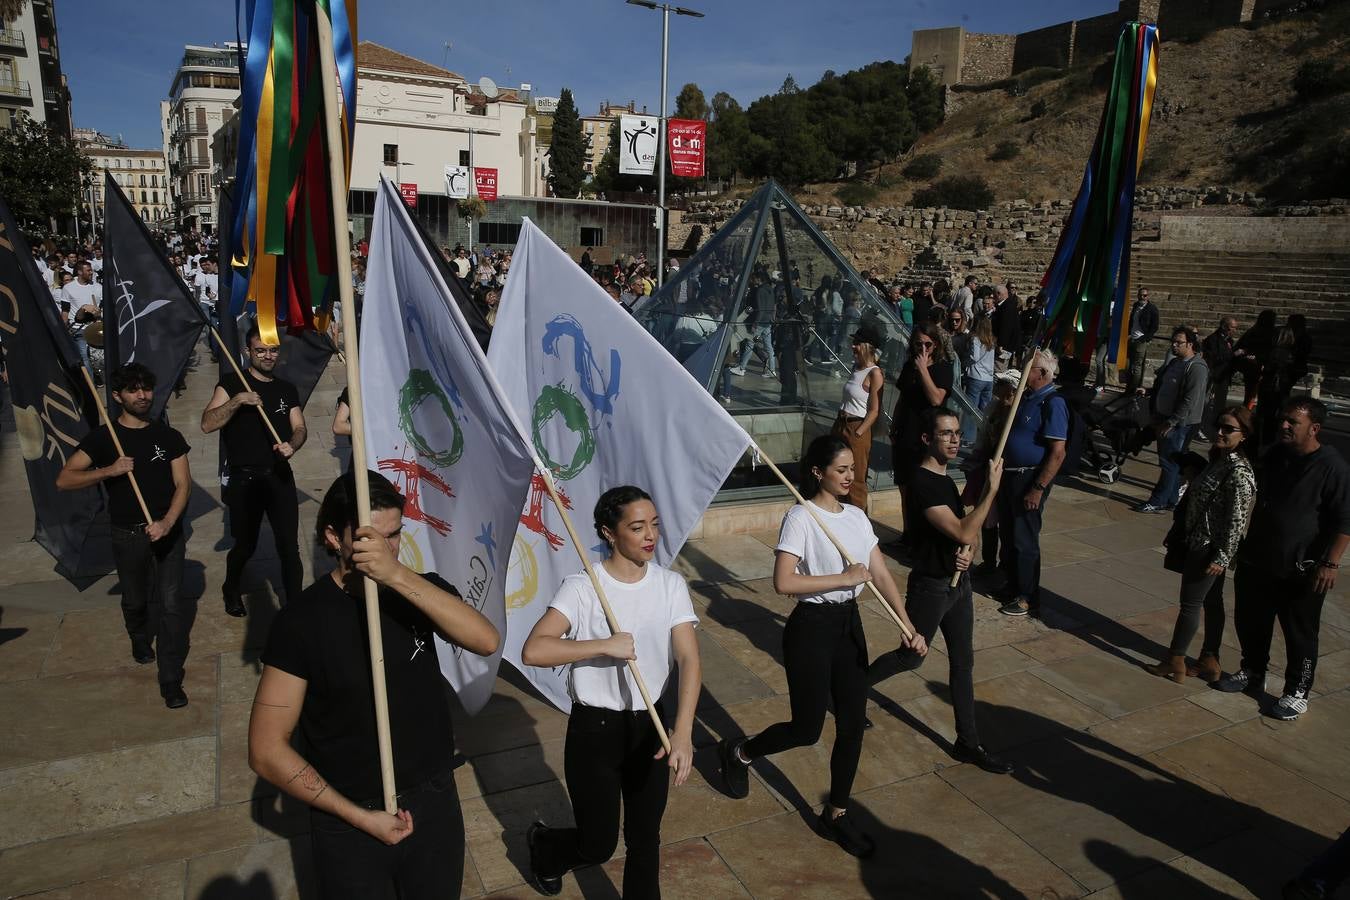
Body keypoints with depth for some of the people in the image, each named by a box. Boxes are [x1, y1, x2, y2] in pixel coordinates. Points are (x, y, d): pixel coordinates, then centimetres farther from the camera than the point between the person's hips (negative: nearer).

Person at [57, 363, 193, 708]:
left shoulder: (168, 436, 0)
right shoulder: (102, 438, -3)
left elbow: (183, 484, -6)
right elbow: (63, 480, -9)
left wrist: (167, 522, -22)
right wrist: (109, 470, -24)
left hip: (168, 530, 0)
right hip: (127, 535, 1)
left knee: (171, 602, -7)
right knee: (135, 600, 18)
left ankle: (171, 680, 0)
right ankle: (141, 641, 51)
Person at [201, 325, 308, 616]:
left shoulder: (288, 390, 11)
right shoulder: (232, 384, -1)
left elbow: (300, 428, 6)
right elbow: (207, 424, -11)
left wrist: (292, 444, -16)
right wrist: (237, 401, -25)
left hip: (280, 476, 2)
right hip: (244, 479, -2)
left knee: (289, 546, -4)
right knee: (245, 544, 12)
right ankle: (231, 589, 40)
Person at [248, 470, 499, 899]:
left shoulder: (421, 591, -6)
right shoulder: (302, 619, -15)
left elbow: (486, 641, -26)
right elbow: (267, 750, -13)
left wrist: (399, 575, -35)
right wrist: (361, 818, -15)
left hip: (435, 804, 3)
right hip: (349, 822, -3)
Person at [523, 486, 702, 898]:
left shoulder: (671, 585, -7)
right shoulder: (582, 587, -18)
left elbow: (689, 659, -15)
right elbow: (533, 651, -29)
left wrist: (683, 732, -28)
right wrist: (605, 645, -31)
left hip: (649, 726, 3)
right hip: (593, 728, -3)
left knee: (645, 837, 16)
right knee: (598, 845, 12)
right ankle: (541, 844, 44)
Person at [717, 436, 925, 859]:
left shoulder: (857, 517, 5)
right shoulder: (801, 518, -17)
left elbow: (881, 575, 4)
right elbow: (783, 581, -26)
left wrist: (908, 625, -6)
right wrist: (844, 577, -23)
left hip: (850, 623, 7)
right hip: (811, 626, -7)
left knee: (852, 724, 11)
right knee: (807, 729, 4)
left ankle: (836, 815, 30)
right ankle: (738, 752, 32)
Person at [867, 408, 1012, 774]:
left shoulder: (945, 480, 7)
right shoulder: (922, 484, -23)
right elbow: (962, 532, -28)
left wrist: (968, 551, -8)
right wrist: (992, 488, -24)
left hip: (958, 582, 8)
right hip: (930, 587, -8)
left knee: (963, 663, 13)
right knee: (911, 658, 8)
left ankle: (968, 743, 25)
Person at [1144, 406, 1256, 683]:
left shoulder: (1238, 471, -22)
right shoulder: (1220, 460, 6)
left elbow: (1237, 519, -21)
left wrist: (1222, 557, -19)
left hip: (1209, 549, -9)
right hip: (1202, 545, 9)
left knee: (1191, 603, 2)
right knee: (1211, 602, 17)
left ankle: (1175, 663, 14)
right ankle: (1209, 661, 28)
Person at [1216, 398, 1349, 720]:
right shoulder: (1275, 455, 5)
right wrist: (1244, 543, 19)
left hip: (1301, 571, -7)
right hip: (1256, 561, 7)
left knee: (1300, 634, 7)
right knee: (1250, 622, 18)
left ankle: (1297, 693, 22)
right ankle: (1252, 673, 37)